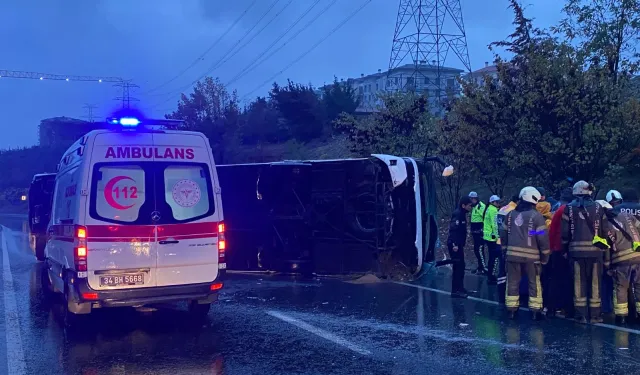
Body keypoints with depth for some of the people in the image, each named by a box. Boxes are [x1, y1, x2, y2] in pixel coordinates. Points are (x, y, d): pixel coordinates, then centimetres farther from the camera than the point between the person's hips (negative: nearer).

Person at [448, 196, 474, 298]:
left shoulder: (461, 214, 14)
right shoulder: (457, 214, -17)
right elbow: (453, 229, -26)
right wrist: (455, 244, -29)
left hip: (458, 244, 10)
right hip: (454, 245, -10)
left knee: (460, 266, 16)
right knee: (458, 267, -8)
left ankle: (459, 288, 26)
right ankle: (455, 290, -4)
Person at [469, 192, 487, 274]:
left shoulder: (481, 206, -15)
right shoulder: (474, 207, 17)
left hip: (480, 232, -10)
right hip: (475, 233, 10)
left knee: (480, 250, -10)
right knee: (476, 250, 13)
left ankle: (484, 268, -7)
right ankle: (480, 267, 21)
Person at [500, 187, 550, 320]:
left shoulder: (511, 215, 8)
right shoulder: (536, 216, -9)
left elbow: (503, 234, 13)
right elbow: (543, 238, -11)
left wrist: (506, 248, 23)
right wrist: (545, 256, -1)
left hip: (512, 254, 4)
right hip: (531, 255, -4)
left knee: (513, 282, 11)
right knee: (534, 283, 8)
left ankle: (511, 309, 13)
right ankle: (535, 310, 10)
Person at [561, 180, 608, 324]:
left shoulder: (569, 208, 2)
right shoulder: (598, 207, 5)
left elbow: (565, 231, 0)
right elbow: (605, 230, 4)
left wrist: (565, 247, 9)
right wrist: (605, 248, 12)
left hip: (577, 250, 0)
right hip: (595, 249, 0)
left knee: (579, 282, 5)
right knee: (595, 282, 7)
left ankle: (581, 315, 4)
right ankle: (595, 314, 10)